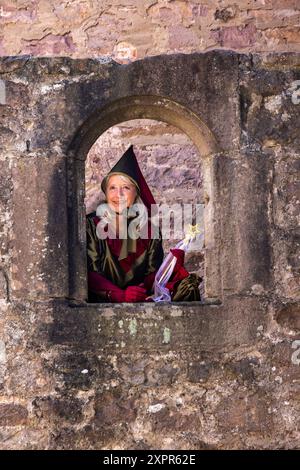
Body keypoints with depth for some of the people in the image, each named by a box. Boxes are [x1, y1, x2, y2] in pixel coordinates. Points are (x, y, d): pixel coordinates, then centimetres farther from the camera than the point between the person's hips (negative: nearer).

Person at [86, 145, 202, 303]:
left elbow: (153, 271, 5)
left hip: (142, 295, 3)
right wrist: (120, 295, -23)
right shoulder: (92, 225, 1)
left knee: (189, 286, -20)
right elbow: (90, 273, -7)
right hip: (104, 299, -3)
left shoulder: (149, 227, 7)